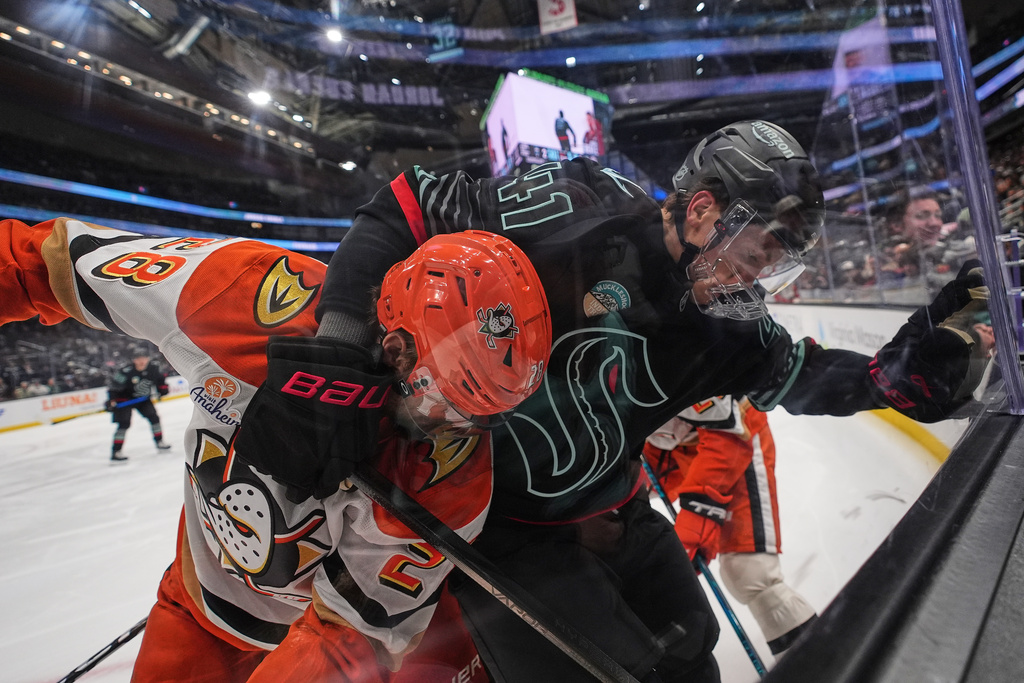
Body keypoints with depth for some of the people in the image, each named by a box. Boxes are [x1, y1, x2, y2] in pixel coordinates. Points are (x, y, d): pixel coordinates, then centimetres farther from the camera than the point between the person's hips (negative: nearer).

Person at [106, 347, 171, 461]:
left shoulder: (152, 368, -12)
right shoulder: (126, 371, -28)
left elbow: (160, 378, 9)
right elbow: (114, 385, -21)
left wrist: (162, 388, 0)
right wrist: (111, 400, -28)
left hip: (143, 398, 5)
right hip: (124, 400, -5)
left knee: (154, 417, 6)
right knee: (124, 423, -13)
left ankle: (159, 441, 24)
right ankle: (116, 451, -8)